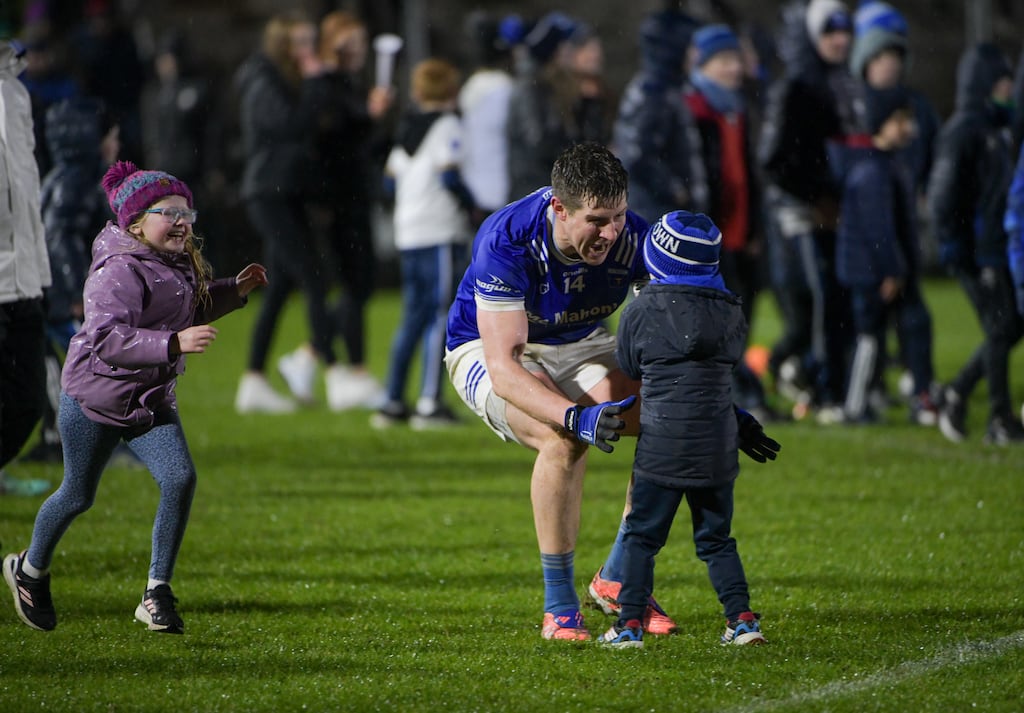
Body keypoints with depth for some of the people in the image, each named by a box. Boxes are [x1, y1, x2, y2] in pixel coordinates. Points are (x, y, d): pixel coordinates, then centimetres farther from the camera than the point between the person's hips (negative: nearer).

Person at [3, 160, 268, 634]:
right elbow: (107, 338, -39)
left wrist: (234, 290, 11)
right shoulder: (121, 273, -25)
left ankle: (157, 594, -9)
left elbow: (188, 312, 25)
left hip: (151, 402, 7)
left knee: (180, 479, -15)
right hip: (94, 398, -7)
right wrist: (174, 343, -48)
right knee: (79, 494, 9)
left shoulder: (178, 266, 4)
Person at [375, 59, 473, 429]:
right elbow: (450, 175, -16)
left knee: (413, 316, 13)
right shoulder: (447, 125, -6)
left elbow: (391, 177, 16)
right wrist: (472, 205, -3)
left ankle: (393, 402, 11)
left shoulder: (406, 127, 16)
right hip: (440, 232, -7)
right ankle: (430, 403, -11)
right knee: (439, 315, -6)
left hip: (407, 233, 7)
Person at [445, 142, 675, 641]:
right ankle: (558, 604, -20)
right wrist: (575, 416, -52)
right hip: (488, 351, -5)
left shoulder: (633, 239, -22)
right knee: (563, 440, -34)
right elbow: (505, 368, -38)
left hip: (581, 346, 5)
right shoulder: (506, 243, -34)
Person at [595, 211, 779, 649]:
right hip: (717, 449, 3)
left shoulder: (640, 313, -5)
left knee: (641, 537, 6)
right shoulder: (731, 315, 2)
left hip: (661, 446, -3)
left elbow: (629, 372, 8)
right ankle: (742, 618, 7)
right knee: (716, 539, 14)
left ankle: (630, 623, 1)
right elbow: (725, 372, 12)